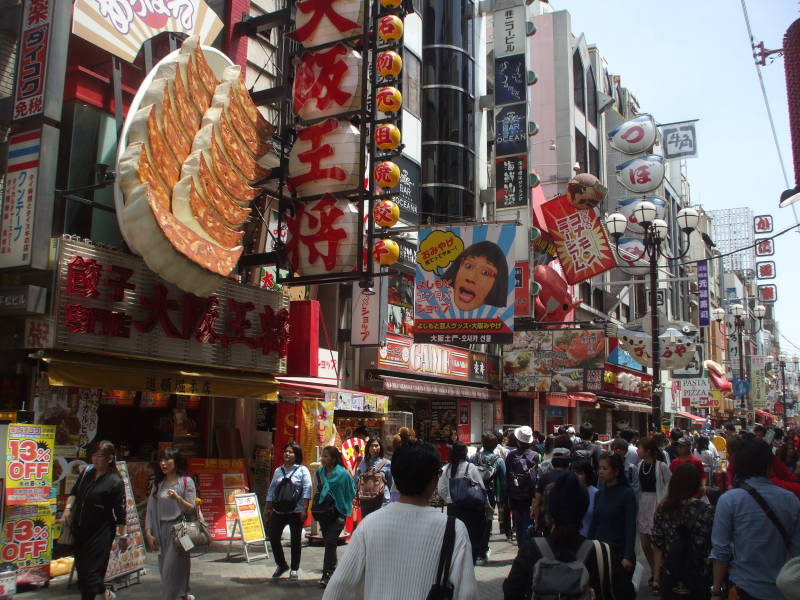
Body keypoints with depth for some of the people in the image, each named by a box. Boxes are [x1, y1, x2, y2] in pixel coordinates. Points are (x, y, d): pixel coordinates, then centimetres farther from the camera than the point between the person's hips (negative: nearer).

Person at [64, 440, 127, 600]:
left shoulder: (115, 482, -15)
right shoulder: (87, 472, 3)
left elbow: (120, 512, -14)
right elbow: (74, 492, 18)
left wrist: (122, 536, -12)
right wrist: (68, 507, 1)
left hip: (101, 532, -7)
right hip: (80, 529, 7)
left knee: (90, 569, -5)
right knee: (81, 567, 14)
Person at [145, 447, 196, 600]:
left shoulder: (186, 481, -2)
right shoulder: (158, 484, 12)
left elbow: (191, 509, -6)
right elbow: (151, 509, 9)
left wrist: (178, 498, -23)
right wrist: (149, 533, 2)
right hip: (162, 531, 5)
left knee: (171, 568, -9)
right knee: (164, 568, 9)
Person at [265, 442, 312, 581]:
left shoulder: (302, 470, -3)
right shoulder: (278, 471, 12)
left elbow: (307, 490, -8)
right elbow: (271, 490, 15)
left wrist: (304, 509, -14)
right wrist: (268, 507, 11)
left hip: (296, 512, -4)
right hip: (278, 511, 4)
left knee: (295, 541, 4)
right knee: (273, 537, 3)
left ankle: (294, 570, 17)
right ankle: (281, 565, 23)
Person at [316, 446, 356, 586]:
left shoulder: (342, 474, -13)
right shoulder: (320, 472, 2)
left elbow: (351, 492, -3)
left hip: (338, 512, -5)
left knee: (330, 542, -12)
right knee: (328, 542, 12)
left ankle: (327, 574, -9)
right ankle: (332, 569, 28)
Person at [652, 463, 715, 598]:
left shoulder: (662, 509, -7)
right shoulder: (707, 511, -13)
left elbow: (657, 547, -4)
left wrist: (656, 577, 6)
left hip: (670, 580, 1)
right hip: (700, 581, -1)